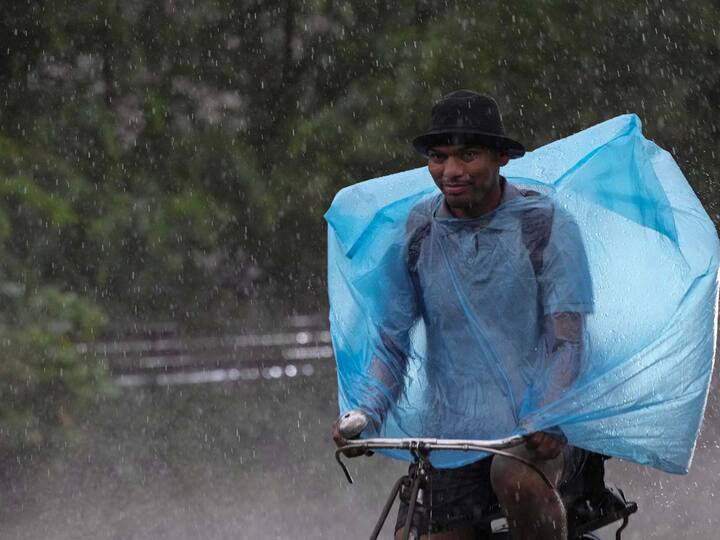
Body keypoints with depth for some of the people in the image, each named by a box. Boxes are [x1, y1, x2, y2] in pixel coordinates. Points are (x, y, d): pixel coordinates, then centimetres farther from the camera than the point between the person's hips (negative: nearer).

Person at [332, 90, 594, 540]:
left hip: (541, 433, -3)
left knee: (517, 481, -35)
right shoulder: (415, 232, 4)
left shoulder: (546, 226, -4)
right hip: (451, 435, 4)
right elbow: (391, 339, 6)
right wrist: (366, 415, -13)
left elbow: (569, 342, -9)